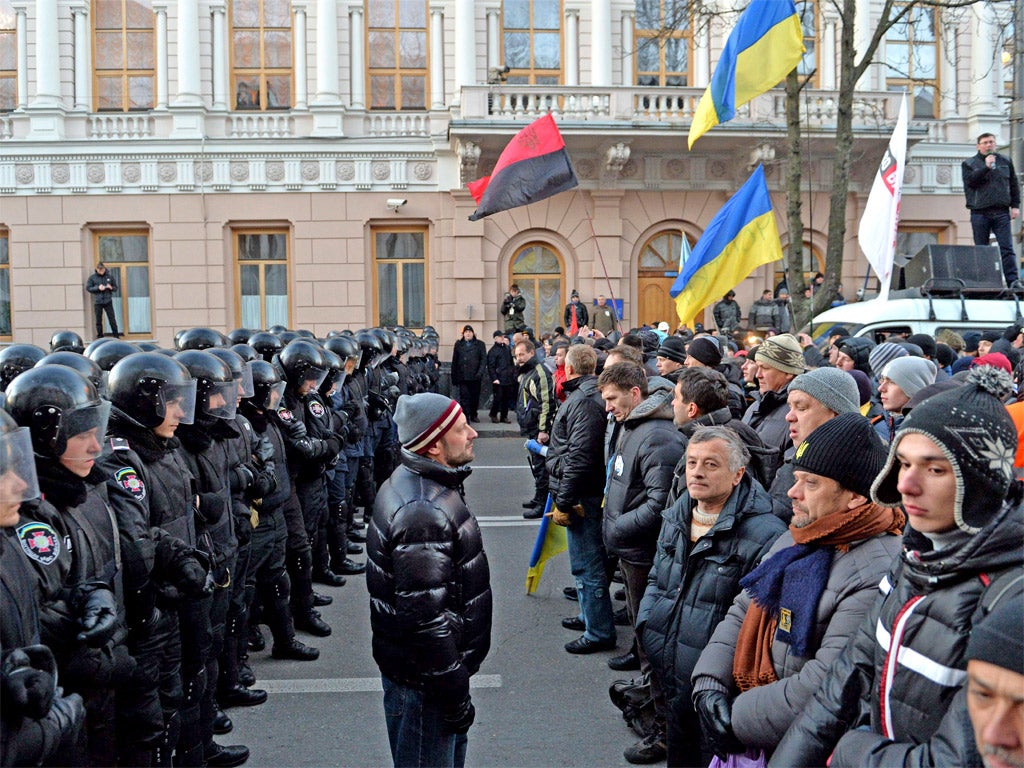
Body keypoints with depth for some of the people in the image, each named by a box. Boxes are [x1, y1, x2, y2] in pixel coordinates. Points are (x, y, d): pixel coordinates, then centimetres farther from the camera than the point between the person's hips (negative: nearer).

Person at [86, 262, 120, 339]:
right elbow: (88, 288, 1)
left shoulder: (110, 276, 4)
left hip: (108, 301, 0)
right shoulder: (92, 277, 2)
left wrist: (111, 288, -10)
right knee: (98, 320, 5)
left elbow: (115, 287, 12)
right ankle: (99, 337, 13)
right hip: (97, 302, 0)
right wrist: (97, 288, -13)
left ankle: (116, 336, 7)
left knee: (112, 319, 0)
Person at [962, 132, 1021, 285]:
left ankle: (1013, 281, -9)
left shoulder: (1006, 161, 14)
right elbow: (970, 181, -10)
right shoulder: (968, 163, 7)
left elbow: (1014, 184, 16)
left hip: (1001, 212, 1)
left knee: (1007, 248, -6)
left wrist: (1015, 205, 8)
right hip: (980, 213, -1)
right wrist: (986, 167, -16)